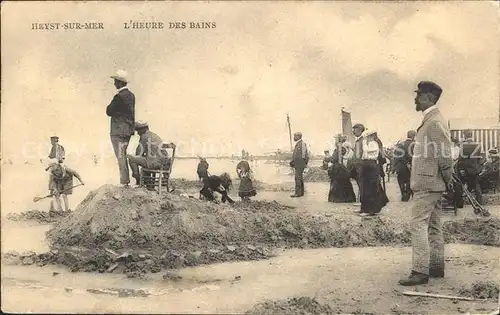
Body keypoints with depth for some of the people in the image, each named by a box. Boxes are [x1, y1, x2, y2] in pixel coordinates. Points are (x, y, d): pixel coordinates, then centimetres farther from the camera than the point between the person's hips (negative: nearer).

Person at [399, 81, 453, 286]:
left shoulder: (435, 122, -16)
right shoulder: (430, 120, 15)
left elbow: (444, 154, -19)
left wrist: (448, 181, -10)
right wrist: (446, 181, 17)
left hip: (427, 184, -10)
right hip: (431, 184, 10)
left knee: (418, 225, -10)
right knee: (433, 226, 14)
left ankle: (420, 271, -9)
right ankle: (436, 266, 22)